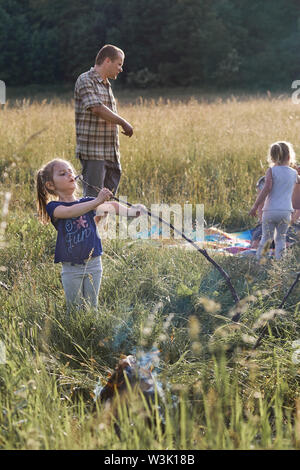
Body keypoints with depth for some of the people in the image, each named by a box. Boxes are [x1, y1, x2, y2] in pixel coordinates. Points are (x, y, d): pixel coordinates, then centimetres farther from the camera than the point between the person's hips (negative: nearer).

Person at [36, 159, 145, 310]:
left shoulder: (86, 202, 5)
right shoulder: (54, 207, -7)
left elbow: (109, 206, -9)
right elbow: (69, 212, -29)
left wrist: (130, 211, -28)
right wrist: (97, 201, -41)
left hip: (93, 264, 3)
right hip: (70, 268, -3)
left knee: (92, 305, 10)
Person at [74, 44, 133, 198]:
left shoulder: (107, 85, 20)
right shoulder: (85, 80, -8)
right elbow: (97, 109, -21)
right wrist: (123, 123, -11)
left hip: (111, 155, 9)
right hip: (93, 152, -9)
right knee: (93, 200, -7)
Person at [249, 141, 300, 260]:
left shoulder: (271, 171, -1)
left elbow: (267, 188, -14)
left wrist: (255, 206, -13)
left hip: (270, 211, -1)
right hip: (286, 211, 1)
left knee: (266, 237, 12)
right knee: (280, 238, 11)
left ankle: (257, 259, 6)